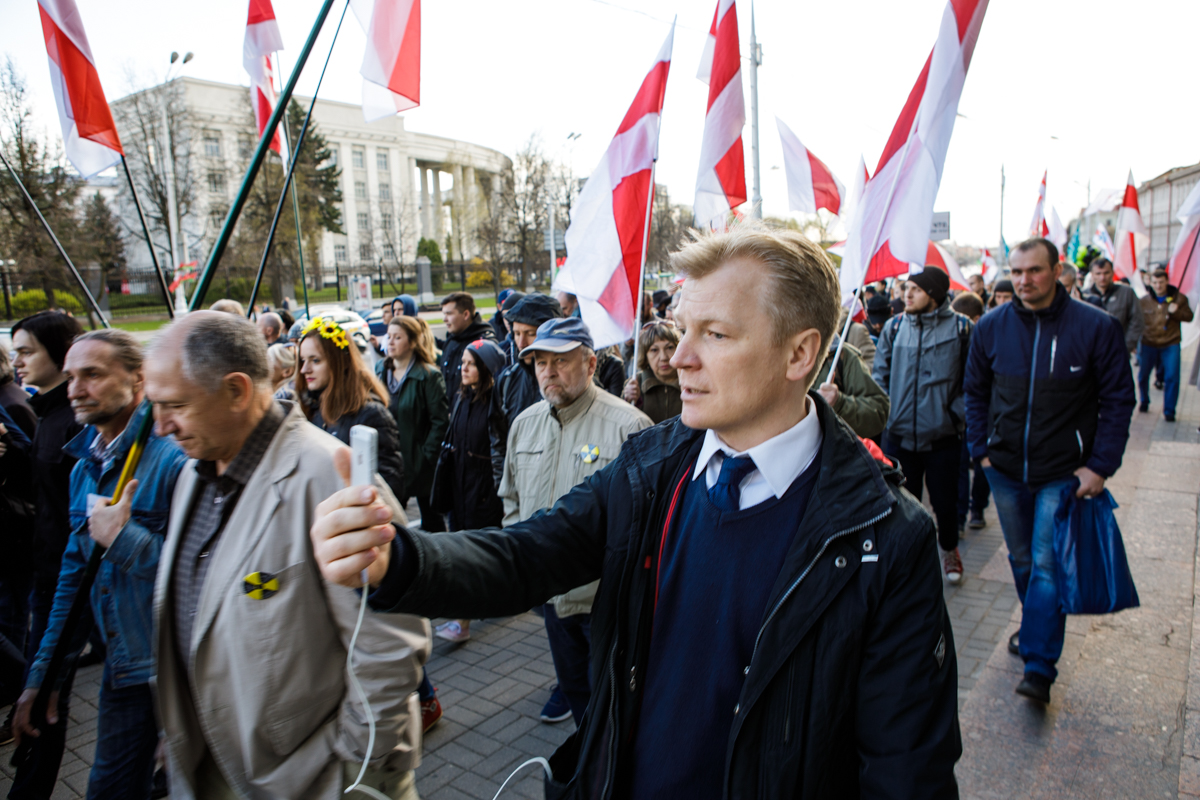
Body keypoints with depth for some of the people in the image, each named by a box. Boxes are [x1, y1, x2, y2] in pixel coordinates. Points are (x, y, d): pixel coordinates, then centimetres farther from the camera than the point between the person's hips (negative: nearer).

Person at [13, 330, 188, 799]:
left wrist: (122, 537, -23)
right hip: (122, 668, 8)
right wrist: (44, 674, 13)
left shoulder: (175, 456, -20)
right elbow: (76, 573, 14)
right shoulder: (84, 468, 7)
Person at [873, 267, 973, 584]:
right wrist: (886, 411, 0)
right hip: (899, 435, 2)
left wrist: (957, 413, -7)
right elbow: (880, 375, 9)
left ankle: (949, 549, 36)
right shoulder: (894, 327, 3)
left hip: (942, 436, -2)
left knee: (944, 501, 8)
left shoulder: (960, 328, -4)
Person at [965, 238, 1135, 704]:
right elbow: (976, 392, 10)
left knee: (1047, 565, -6)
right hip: (1005, 470, 4)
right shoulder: (991, 327, -1)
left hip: (1064, 474, -3)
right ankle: (1035, 627, 40)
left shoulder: (1097, 328, -9)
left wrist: (1100, 465, -11)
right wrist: (981, 449, 2)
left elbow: (1117, 401, -4)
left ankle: (1039, 667, 1)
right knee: (1021, 559, 18)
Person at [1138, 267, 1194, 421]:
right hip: (1148, 344, 1)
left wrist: (1176, 312, -19)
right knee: (1142, 376, 10)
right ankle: (1144, 402, 34)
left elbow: (1189, 316, 1)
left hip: (1171, 344, -1)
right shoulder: (1144, 301, 2)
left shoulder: (1179, 298, 1)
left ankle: (1169, 411, 3)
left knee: (1172, 378, -7)